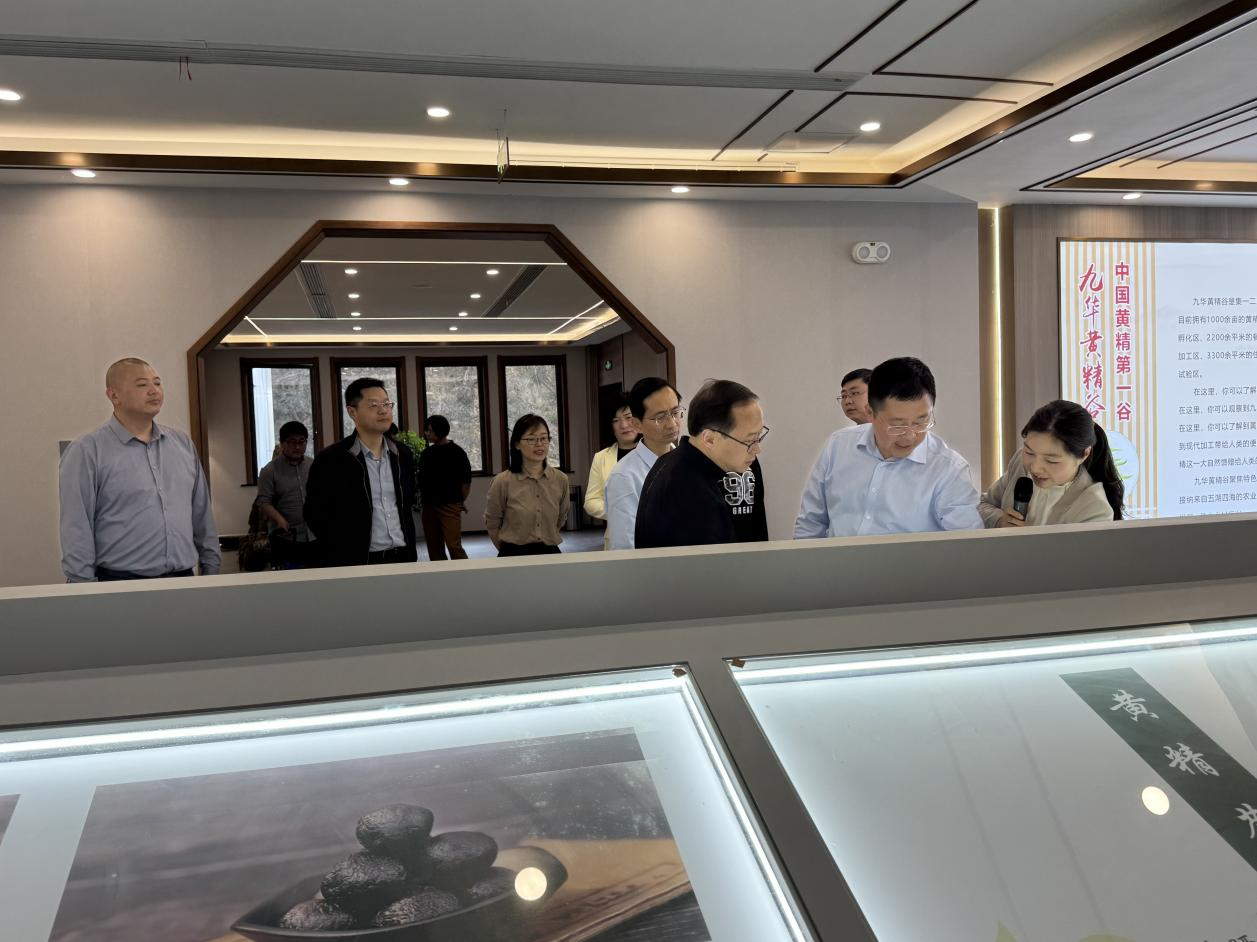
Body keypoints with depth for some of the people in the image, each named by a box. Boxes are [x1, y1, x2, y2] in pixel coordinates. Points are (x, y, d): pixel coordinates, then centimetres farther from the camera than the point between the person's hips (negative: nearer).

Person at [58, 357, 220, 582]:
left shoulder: (183, 443, 10)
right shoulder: (87, 453, -6)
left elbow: (202, 515, 14)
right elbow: (77, 531, -8)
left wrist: (211, 569, 11)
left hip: (185, 580, 5)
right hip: (122, 587, -4)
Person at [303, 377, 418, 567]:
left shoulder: (402, 454, 8)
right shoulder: (330, 460, -8)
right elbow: (315, 515, -6)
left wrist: (410, 550, 13)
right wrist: (346, 554, -4)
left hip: (403, 558, 5)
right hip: (356, 563, -4)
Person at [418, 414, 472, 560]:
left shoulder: (456, 452, -3)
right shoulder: (427, 453, 11)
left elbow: (466, 481, -1)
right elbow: (422, 480, 18)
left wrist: (461, 501, 2)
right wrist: (422, 500, 11)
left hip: (450, 506, -5)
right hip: (429, 507, 5)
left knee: (454, 546, -12)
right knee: (434, 549, 7)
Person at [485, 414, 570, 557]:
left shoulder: (560, 479, -4)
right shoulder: (502, 482, -12)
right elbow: (492, 525, 0)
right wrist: (511, 550, 9)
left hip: (550, 553, 3)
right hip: (514, 555, -2)